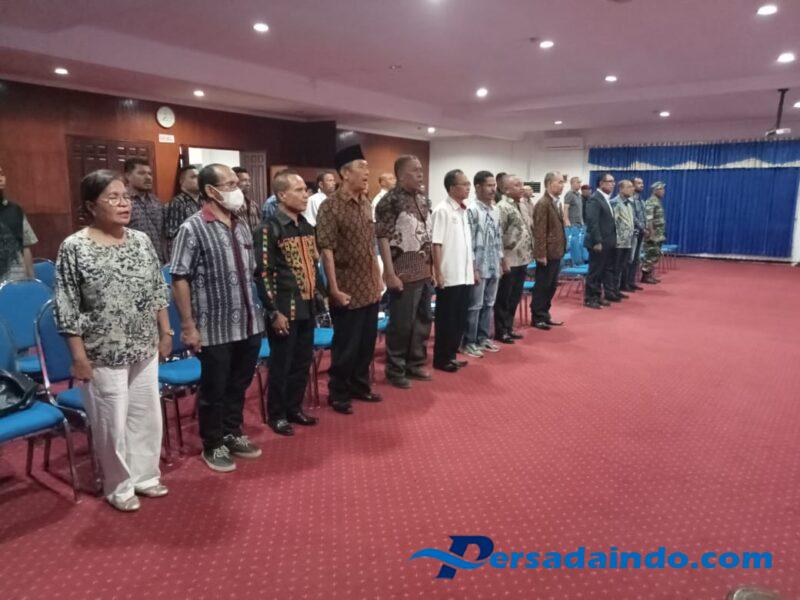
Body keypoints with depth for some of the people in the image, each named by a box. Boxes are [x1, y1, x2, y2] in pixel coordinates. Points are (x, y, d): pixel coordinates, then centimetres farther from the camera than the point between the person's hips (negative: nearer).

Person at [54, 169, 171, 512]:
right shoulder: (74, 247, -12)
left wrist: (165, 332, 8)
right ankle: (119, 487, 28)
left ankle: (145, 475, 35)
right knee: (112, 423, 8)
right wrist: (79, 356, -11)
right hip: (104, 354, -4)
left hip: (145, 349, 5)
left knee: (147, 415, 15)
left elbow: (158, 290, 10)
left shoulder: (141, 240, 2)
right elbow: (66, 308, -10)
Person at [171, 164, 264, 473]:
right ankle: (213, 445, 28)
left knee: (239, 385, 19)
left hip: (248, 325, 6)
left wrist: (257, 312, 13)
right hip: (215, 329, -6)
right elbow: (179, 279, -12)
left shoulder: (242, 226, 9)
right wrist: (188, 326, -14)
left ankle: (232, 434, 38)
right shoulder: (193, 228, -11)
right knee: (214, 390, 10)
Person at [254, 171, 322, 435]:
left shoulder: (306, 227, 11)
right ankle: (276, 415, 20)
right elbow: (263, 274, -15)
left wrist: (318, 297, 15)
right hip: (285, 310, -7)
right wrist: (274, 312, -17)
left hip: (307, 308, 7)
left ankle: (294, 408, 30)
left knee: (303, 362, 15)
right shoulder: (269, 229, -12)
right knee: (281, 365, 5)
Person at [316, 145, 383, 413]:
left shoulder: (366, 203, 9)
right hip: (348, 290, -7)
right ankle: (338, 393, 22)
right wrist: (334, 289, -20)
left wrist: (378, 278, 14)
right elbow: (326, 250, -17)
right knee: (346, 345, 5)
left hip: (370, 288, 7)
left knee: (367, 343, 15)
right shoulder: (330, 207, -13)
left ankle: (360, 385, 32)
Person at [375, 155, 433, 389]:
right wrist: (390, 273, -19)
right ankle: (395, 370, 16)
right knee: (401, 324, 2)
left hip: (424, 272, 8)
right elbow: (383, 239, -15)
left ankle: (415, 363, 29)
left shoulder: (423, 200, 11)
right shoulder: (390, 201, -11)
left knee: (423, 320, 15)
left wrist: (432, 265, 13)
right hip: (404, 273, -7)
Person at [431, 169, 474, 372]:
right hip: (449, 277, -8)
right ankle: (441, 359, 14)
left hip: (464, 276, 8)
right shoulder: (442, 210, -12)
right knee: (446, 319, 2)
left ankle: (451, 355, 25)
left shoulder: (464, 211, 12)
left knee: (460, 318, 13)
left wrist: (473, 269, 17)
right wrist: (438, 273, -18)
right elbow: (436, 244, -15)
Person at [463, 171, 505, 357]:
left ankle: (483, 338, 25)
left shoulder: (495, 211, 11)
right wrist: (473, 268, -17)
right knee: (475, 305, 0)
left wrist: (502, 262, 15)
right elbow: (468, 241, -15)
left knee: (489, 304, 13)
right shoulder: (472, 210, -12)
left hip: (494, 267, 7)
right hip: (479, 267, -7)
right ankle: (469, 342, 10)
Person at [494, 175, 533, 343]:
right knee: (504, 298, 3)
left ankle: (508, 328, 27)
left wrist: (530, 252, 15)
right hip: (509, 261, -8)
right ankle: (500, 331, 13)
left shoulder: (525, 204, 11)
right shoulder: (502, 207, -14)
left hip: (522, 260, 8)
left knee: (515, 297, 15)